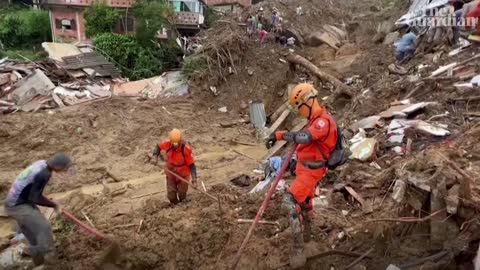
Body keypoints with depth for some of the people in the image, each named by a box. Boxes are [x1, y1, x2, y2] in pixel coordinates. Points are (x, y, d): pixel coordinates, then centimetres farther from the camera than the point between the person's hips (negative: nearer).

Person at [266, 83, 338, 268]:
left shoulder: (323, 121, -25)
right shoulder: (315, 119, 8)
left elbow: (304, 138, -43)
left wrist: (280, 135, -39)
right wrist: (297, 162, 25)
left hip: (310, 171, -10)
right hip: (306, 168, 10)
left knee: (289, 203, -19)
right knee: (305, 201, 26)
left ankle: (298, 250, -16)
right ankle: (306, 233, 48)